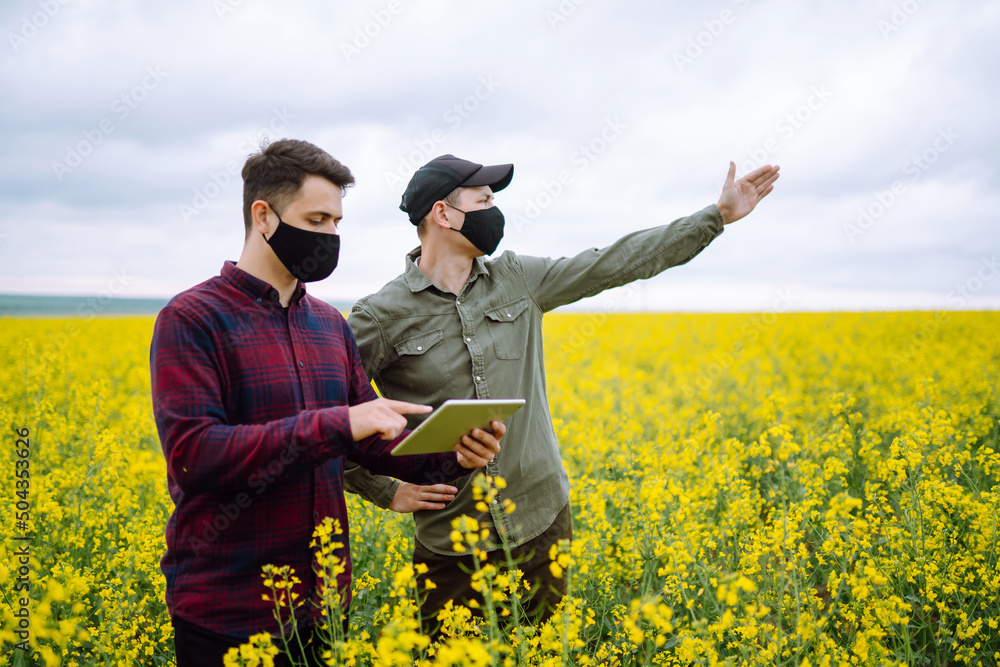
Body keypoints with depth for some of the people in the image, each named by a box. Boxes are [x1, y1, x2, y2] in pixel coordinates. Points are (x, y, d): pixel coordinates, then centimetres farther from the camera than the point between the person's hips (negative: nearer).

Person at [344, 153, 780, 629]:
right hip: (452, 543, -3)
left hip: (542, 522, 4)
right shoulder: (382, 316, -10)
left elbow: (615, 263, 5)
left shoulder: (517, 280, 3)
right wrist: (385, 492, -9)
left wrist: (719, 214, 5)